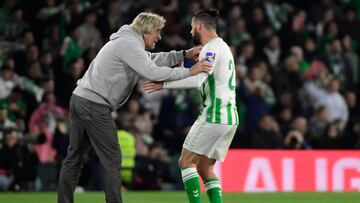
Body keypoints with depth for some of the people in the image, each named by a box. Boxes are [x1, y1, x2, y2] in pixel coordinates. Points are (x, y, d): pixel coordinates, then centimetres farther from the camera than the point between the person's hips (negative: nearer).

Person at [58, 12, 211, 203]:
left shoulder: (126, 42, 19)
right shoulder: (130, 45, -13)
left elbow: (153, 59, 29)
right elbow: (153, 73, -21)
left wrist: (184, 54, 20)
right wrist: (188, 72, -14)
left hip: (80, 99, 10)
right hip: (94, 106, -10)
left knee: (74, 158, 10)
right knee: (112, 159, -4)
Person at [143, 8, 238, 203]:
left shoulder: (211, 48, -11)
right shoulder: (223, 47, 20)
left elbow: (197, 79, -24)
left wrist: (164, 84, -19)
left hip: (214, 115, -9)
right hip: (230, 117, 9)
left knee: (186, 161, -2)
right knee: (204, 167, 12)